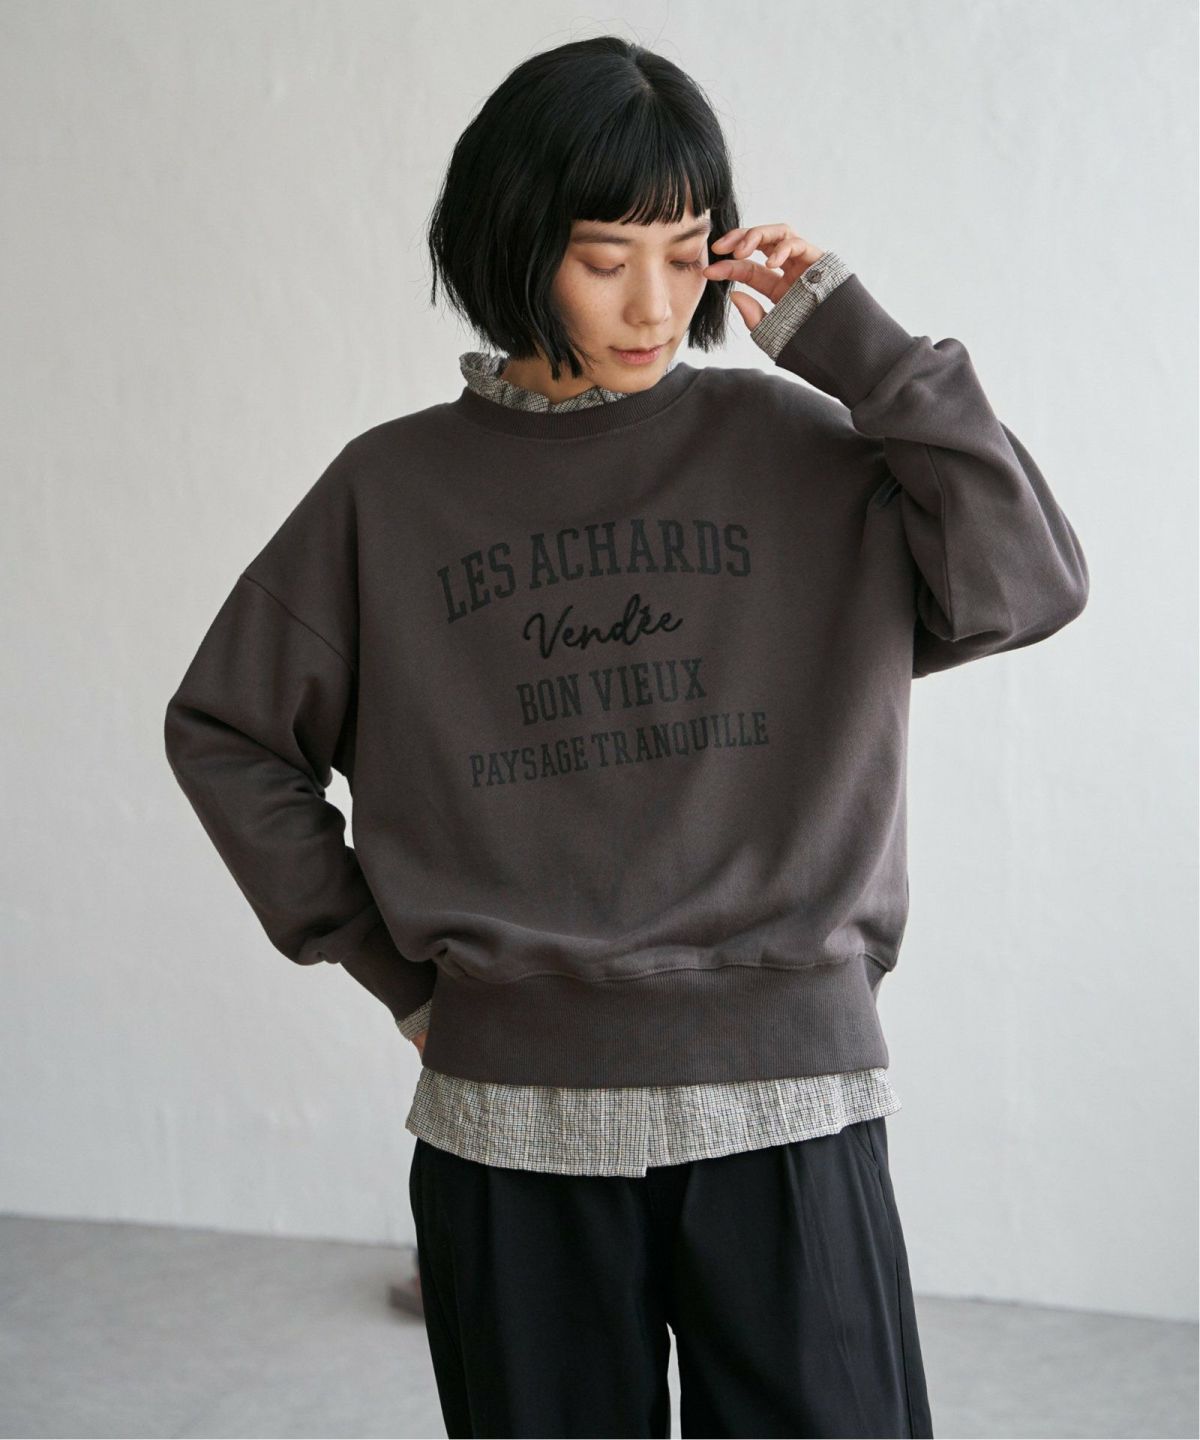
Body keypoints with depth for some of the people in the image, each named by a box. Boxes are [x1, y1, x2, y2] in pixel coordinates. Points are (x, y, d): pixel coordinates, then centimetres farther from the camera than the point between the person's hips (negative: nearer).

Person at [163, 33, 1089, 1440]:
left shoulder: (793, 443, 3)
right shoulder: (394, 487, 5)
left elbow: (1025, 582, -9)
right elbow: (225, 730, 12)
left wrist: (847, 334, -6)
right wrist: (388, 963, 6)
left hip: (787, 1107, 0)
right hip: (510, 1118, 1)